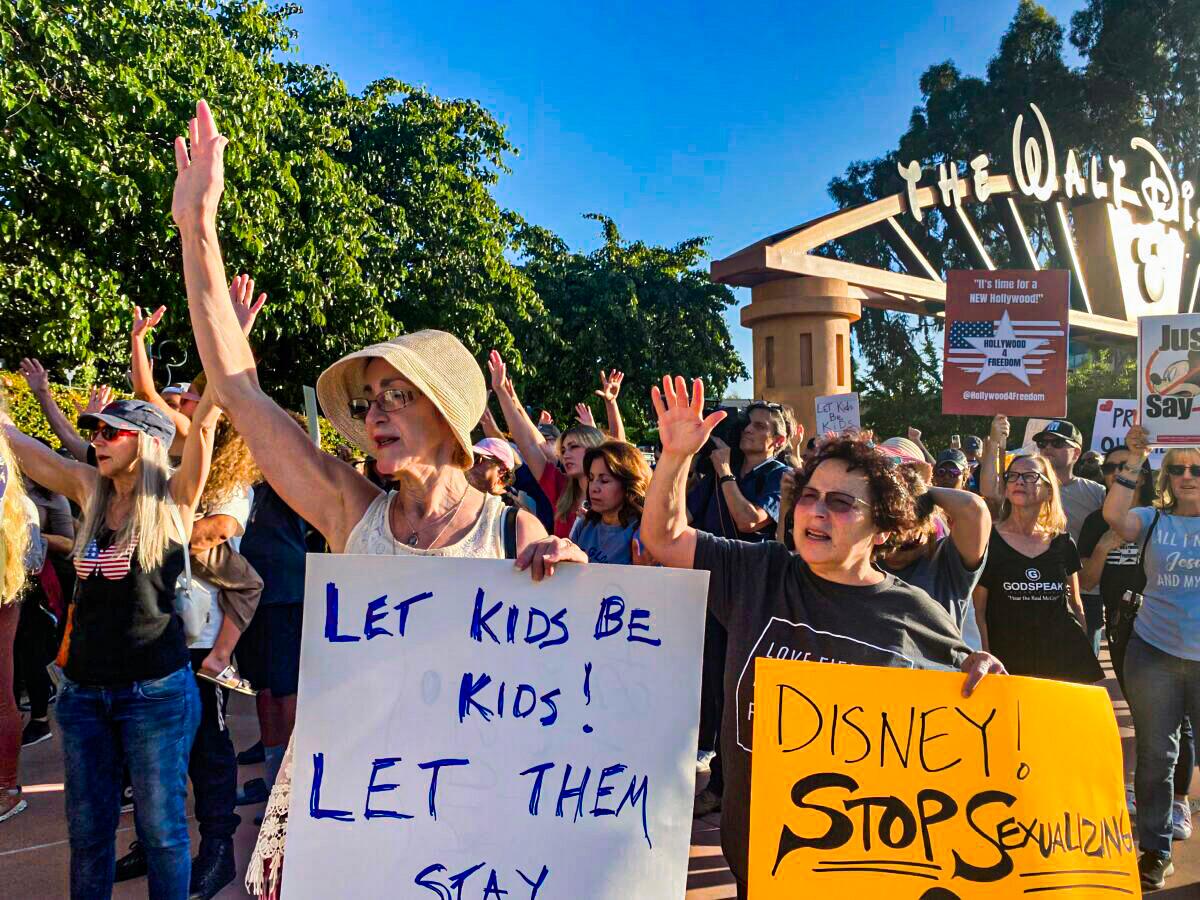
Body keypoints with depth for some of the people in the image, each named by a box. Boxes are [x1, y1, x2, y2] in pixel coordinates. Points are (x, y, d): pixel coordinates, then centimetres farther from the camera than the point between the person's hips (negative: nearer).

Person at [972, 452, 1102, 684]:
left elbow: (1076, 606, 16)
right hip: (1010, 663, -3)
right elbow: (978, 611, -3)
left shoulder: (1063, 544, 8)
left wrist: (1086, 656, 16)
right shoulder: (988, 542, -3)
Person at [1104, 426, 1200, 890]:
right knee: (1155, 755, 10)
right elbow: (1113, 515, -16)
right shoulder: (1154, 521, 1)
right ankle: (1155, 850, 23)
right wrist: (1134, 460, -20)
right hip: (1154, 655, 1)